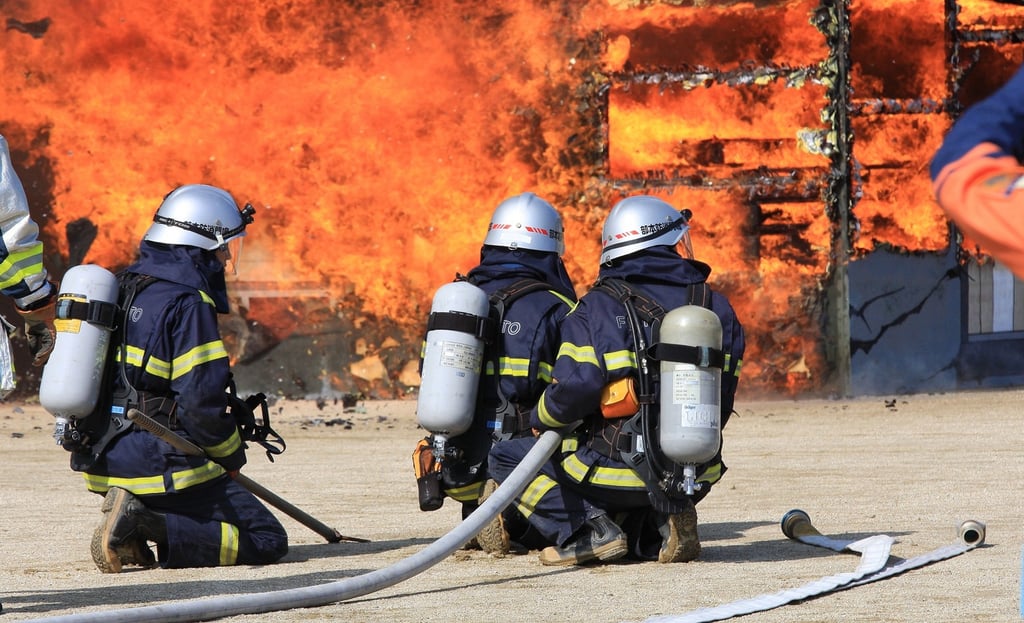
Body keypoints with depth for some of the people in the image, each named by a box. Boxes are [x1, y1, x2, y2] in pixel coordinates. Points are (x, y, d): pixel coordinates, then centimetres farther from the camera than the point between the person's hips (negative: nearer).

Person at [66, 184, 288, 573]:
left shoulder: (125, 287, 12)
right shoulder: (188, 303, -15)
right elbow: (203, 403, -19)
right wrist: (233, 456, -1)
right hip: (162, 466, -9)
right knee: (267, 541, -3)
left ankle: (136, 516, 5)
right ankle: (145, 524, -16)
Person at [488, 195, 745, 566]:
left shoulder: (597, 308, -7)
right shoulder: (718, 309, 4)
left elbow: (573, 387, -18)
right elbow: (722, 400, 10)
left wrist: (541, 421, 3)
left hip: (617, 472, -4)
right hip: (697, 477, 4)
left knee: (506, 458, 15)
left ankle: (588, 529, -6)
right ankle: (657, 527, 4)